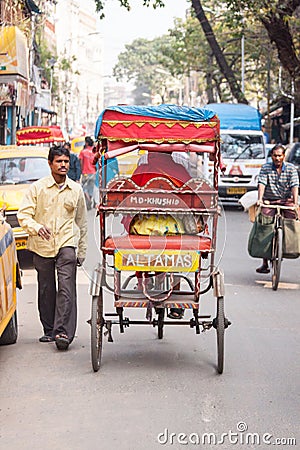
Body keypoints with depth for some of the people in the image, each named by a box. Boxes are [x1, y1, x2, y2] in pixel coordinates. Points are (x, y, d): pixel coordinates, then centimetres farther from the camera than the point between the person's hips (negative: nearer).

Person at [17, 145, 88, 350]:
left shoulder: (76, 190, 8)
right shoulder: (37, 187, 2)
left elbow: (82, 222, 16)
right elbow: (23, 215, -1)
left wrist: (82, 251, 15)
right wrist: (37, 227, -21)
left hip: (67, 243, 0)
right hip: (42, 246, 0)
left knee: (66, 288, -13)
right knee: (46, 290, 7)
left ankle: (63, 331, -17)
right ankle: (49, 330, 19)